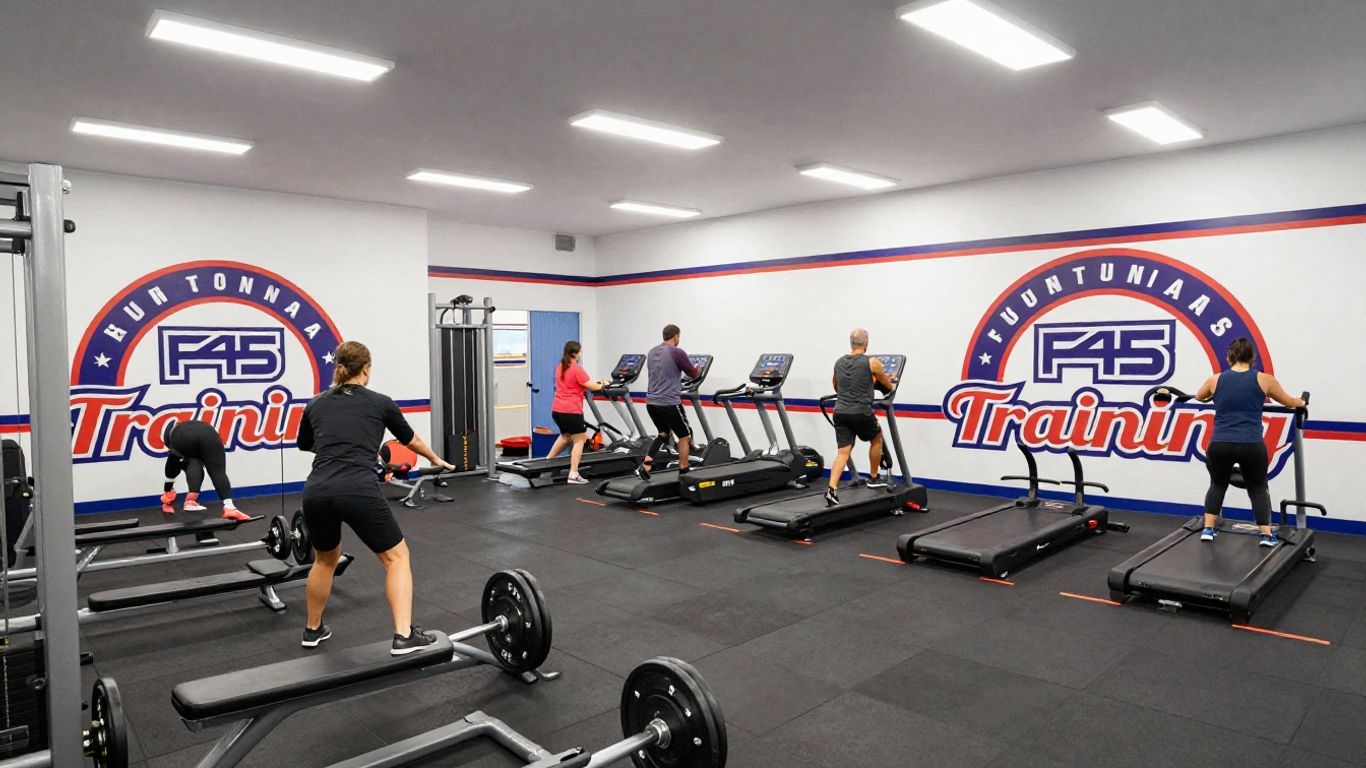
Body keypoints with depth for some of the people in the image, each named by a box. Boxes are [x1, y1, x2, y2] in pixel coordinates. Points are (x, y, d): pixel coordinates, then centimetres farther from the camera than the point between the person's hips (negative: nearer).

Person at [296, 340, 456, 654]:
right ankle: (404, 636, 3)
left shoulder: (316, 404, 19)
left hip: (316, 492, 4)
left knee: (326, 558, 30)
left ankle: (313, 630, 43)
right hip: (359, 491, -4)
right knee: (396, 556, 13)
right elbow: (410, 439, 28)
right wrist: (436, 459, 47)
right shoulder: (380, 402, 12)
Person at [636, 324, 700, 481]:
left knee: (664, 433, 22)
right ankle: (683, 474, 15)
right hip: (669, 403, -7)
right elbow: (693, 373, 3)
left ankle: (645, 465, 4)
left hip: (651, 402, 7)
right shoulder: (677, 353, -10)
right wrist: (697, 368, 27)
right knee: (685, 436, 10)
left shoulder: (651, 352, 11)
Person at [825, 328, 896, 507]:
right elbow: (888, 386, 16)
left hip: (840, 412, 4)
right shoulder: (872, 363, -1)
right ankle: (874, 478, 33)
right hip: (861, 412, -4)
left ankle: (832, 489, -13)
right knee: (876, 439, 24)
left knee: (843, 452, 2)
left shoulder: (838, 363, 13)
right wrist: (891, 380, 39)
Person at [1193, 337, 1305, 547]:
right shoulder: (1264, 379, 5)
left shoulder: (1215, 380, 7)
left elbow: (1199, 397, 29)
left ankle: (1208, 529, 13)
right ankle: (1266, 535, 11)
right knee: (1258, 488, 20)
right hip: (1252, 446, 0)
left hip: (1220, 444, 1)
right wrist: (1302, 403, 46)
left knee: (1217, 485, 22)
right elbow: (1288, 401, 24)